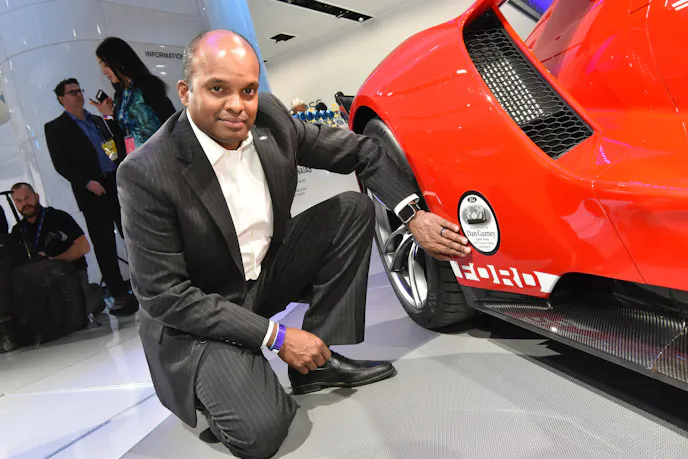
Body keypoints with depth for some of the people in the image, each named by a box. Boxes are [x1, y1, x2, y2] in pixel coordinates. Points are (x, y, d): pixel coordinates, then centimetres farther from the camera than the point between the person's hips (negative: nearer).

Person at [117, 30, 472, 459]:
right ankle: (214, 390, 12)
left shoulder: (269, 115, -11)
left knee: (354, 208, -5)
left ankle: (318, 361, -1)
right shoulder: (147, 174, -26)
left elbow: (360, 150, -1)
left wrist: (415, 215, -12)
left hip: (267, 270, 7)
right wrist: (274, 336, -23)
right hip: (195, 318, -6)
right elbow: (165, 296, -22)